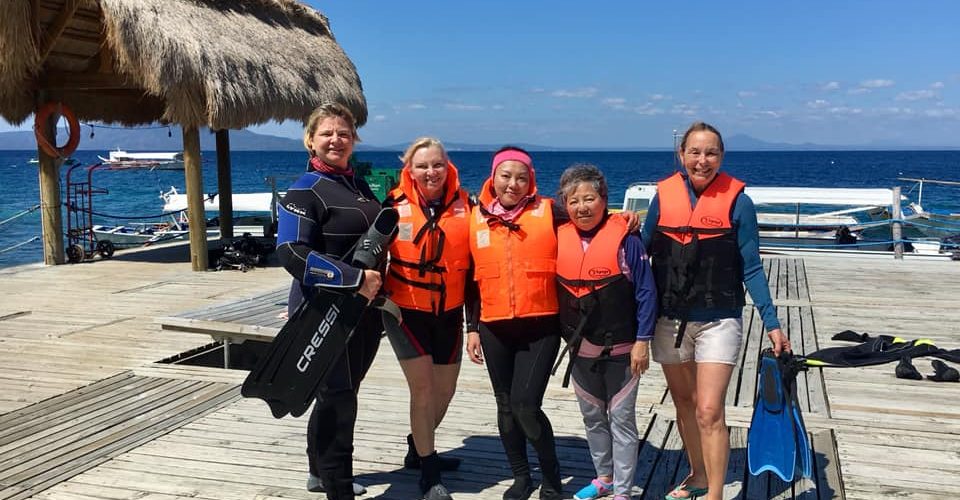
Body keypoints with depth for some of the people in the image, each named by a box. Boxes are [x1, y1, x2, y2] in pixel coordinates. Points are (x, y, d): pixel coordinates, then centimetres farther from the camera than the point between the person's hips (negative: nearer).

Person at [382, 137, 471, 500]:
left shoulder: (464, 205, -2)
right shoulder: (395, 205, -8)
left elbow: (473, 260, 6)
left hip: (449, 313, 4)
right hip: (406, 310, -3)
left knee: (445, 389, 12)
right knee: (423, 388, -6)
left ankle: (419, 450, 36)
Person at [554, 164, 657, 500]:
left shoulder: (625, 238, -14)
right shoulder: (559, 239, -2)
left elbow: (646, 292, -11)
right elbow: (554, 289, 8)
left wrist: (642, 341, -12)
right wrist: (564, 334, 7)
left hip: (620, 348, -5)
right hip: (580, 348, 5)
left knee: (621, 419, 6)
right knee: (592, 417, 18)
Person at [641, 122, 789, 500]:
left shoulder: (737, 202, -8)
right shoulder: (663, 196, -2)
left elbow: (751, 270, -5)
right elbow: (641, 255, 5)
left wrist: (771, 323, -9)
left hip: (718, 322, -3)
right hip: (670, 321, 3)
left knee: (709, 411, -9)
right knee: (684, 404, 17)